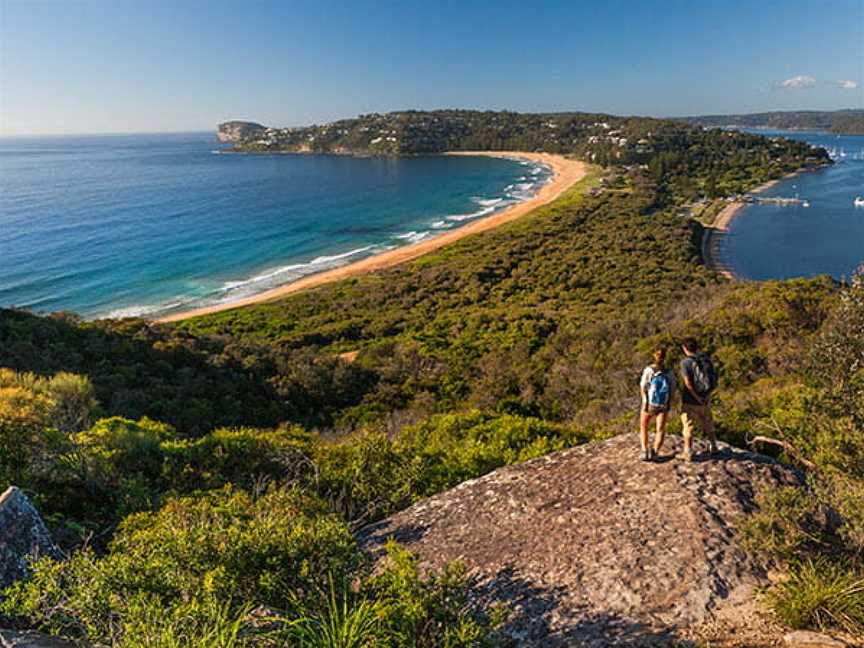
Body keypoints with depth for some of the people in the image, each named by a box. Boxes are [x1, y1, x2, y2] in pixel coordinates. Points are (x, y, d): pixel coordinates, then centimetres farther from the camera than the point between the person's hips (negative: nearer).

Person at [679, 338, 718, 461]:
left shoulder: (685, 362, -16)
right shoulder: (707, 360, 1)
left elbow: (688, 383, -25)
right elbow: (714, 382, -2)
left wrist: (698, 398, -16)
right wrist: (706, 396, -9)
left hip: (690, 402, -5)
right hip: (705, 402, 5)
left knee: (688, 428, 8)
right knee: (708, 425, 25)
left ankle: (688, 454, 12)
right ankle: (713, 447, 39)